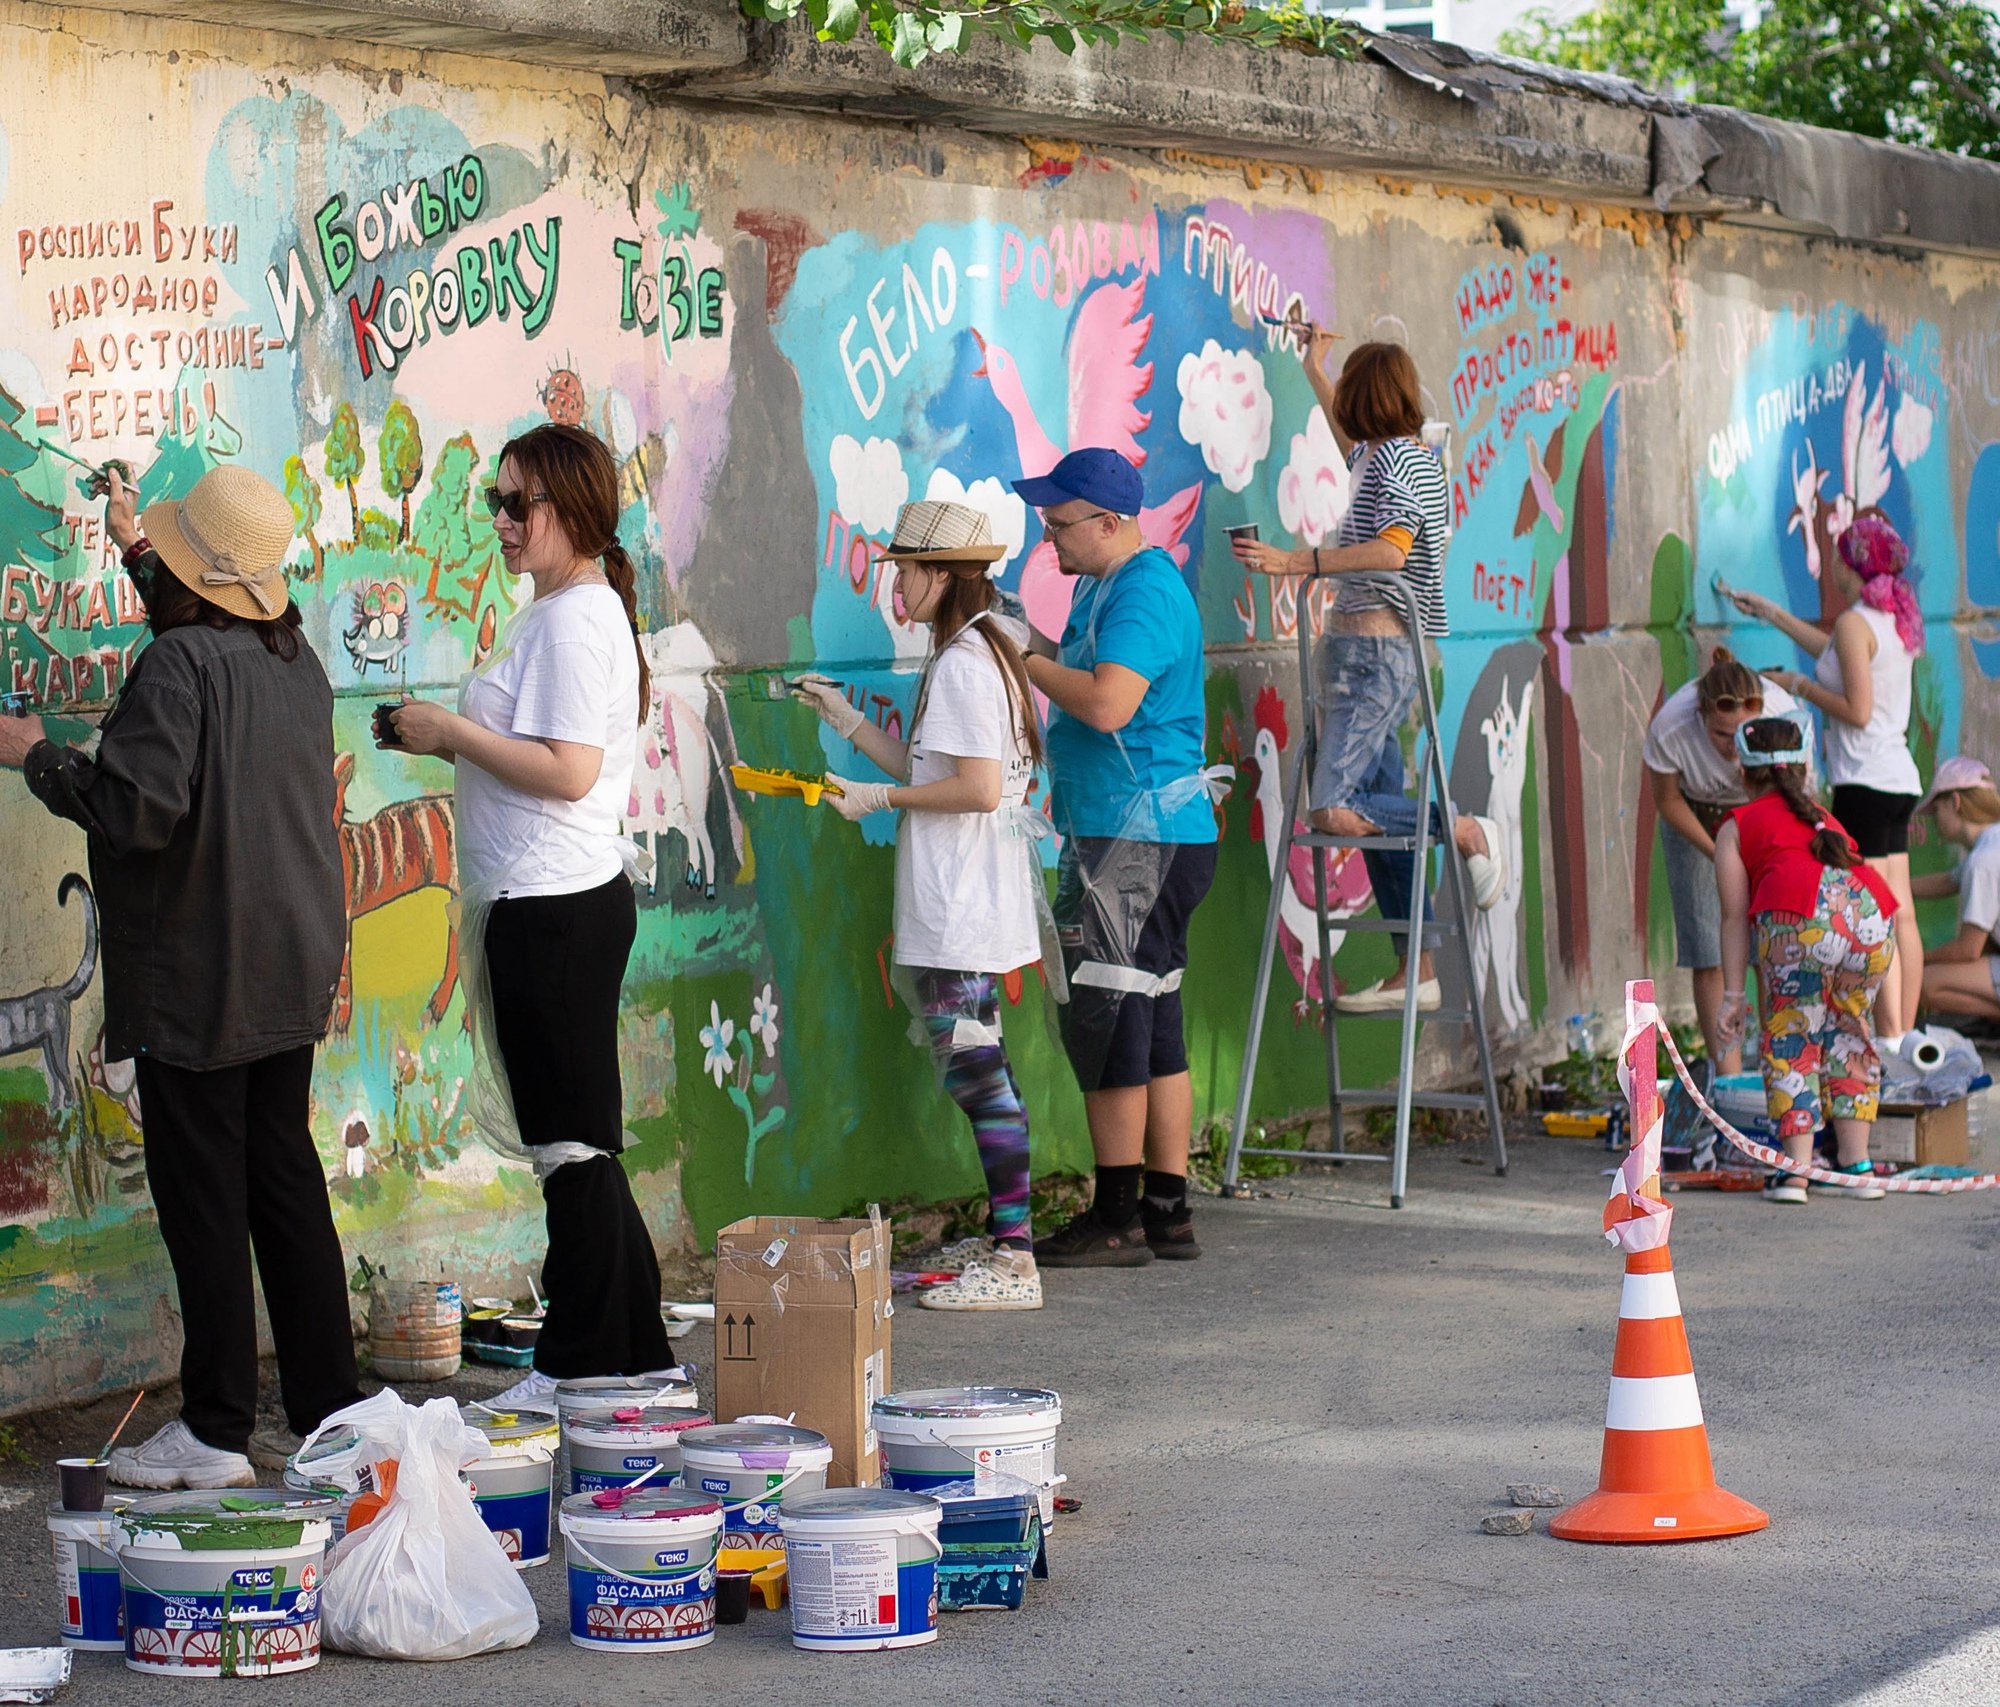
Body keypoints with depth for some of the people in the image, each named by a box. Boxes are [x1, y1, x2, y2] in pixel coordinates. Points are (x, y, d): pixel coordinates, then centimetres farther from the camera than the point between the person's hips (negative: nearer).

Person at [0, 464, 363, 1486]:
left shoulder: (177, 665, -18)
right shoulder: (292, 658, 7)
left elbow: (138, 808, -25)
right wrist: (138, 549, 39)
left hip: (196, 983, -8)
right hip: (293, 974, 8)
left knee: (203, 1202, -2)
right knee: (286, 1183, 14)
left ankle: (217, 1431, 2)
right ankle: (328, 1410, 17)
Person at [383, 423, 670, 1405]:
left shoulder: (575, 620, -15)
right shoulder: (558, 612, 17)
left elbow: (567, 771, -23)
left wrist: (451, 732, -14)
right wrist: (445, 742, 10)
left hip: (556, 907, -11)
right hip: (549, 900, 11)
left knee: (571, 1140, -4)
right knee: (573, 1140, 14)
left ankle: (586, 1366, 3)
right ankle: (630, 1352, 20)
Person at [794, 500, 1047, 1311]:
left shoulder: (962, 664, -16)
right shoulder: (984, 653, 15)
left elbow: (979, 789, -22)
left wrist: (879, 797, -13)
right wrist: (846, 720, 21)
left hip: (961, 910, -11)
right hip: (968, 908, 11)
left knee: (976, 1070, -9)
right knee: (978, 1069, 14)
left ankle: (1013, 1263, -9)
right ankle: (1003, 1241, 20)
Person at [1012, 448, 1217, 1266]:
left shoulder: (1144, 591, -16)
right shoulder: (1105, 587, 16)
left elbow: (1108, 705, -28)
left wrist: (1030, 660, -15)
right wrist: (1038, 648, 7)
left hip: (1140, 840, -10)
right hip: (1120, 836, 10)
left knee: (1107, 1022, -7)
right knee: (1150, 1023, 11)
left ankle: (1117, 1218, -3)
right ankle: (1166, 1212, 16)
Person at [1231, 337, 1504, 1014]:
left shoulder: (1396, 459, -12)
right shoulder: (1386, 454, 16)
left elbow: (1391, 550, -25)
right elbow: (1349, 435, 40)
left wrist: (1293, 562, -27)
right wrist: (1314, 369, 50)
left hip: (1375, 655, -10)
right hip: (1367, 654, 10)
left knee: (1333, 811, -20)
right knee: (1380, 812, 7)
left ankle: (1464, 829, -7)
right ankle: (1416, 971, 8)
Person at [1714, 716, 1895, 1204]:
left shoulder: (1737, 827, 24)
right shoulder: (1822, 818, 39)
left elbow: (1735, 918, 16)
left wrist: (1733, 994, 16)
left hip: (1801, 917, -4)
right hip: (1870, 909, 4)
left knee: (1790, 1040, 9)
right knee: (1845, 1032, 21)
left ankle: (1796, 1170, 1)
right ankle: (1857, 1166, 20)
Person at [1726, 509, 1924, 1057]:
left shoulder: (1855, 622, -13)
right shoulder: (1897, 620, 13)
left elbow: (1857, 709, -18)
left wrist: (1800, 686, -4)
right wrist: (1772, 615, 40)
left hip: (1865, 780, -9)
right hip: (1898, 777, 9)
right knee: (1901, 915, 9)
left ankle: (1889, 1038, -10)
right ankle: (1905, 1036, 11)